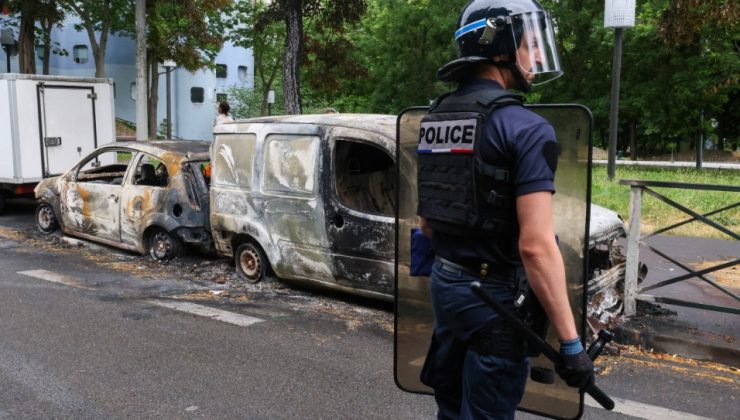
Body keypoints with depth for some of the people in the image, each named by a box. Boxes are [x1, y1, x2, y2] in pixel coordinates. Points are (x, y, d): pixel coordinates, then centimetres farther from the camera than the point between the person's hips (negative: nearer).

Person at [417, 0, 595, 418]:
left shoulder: (435, 118, 6)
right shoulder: (525, 128, -18)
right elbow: (536, 246, -24)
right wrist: (571, 342, -19)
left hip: (445, 283, 7)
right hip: (495, 296, -7)